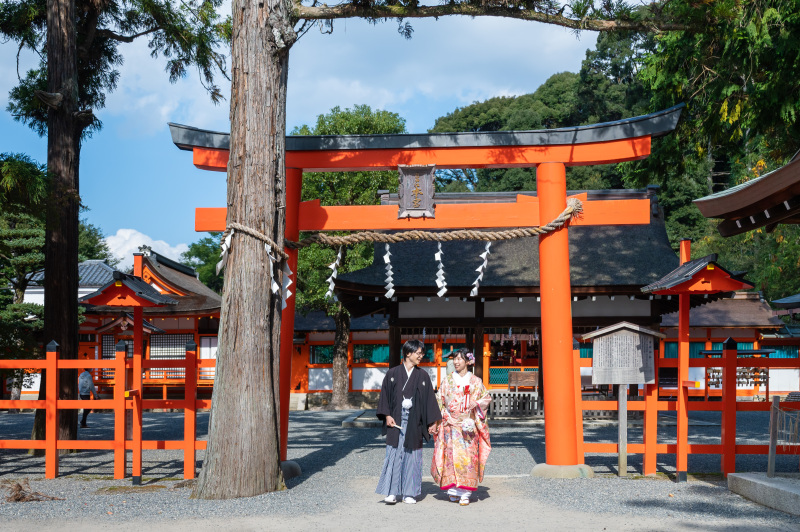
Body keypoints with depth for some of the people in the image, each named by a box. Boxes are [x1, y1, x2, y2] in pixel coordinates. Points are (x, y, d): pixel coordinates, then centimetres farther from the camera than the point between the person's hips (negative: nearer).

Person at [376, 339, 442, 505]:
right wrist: (387, 415, -8)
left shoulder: (423, 376, 8)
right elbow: (385, 395, 3)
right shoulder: (392, 373, 4)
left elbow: (429, 399, 7)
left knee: (412, 455, 3)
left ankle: (409, 492, 10)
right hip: (396, 420, -1)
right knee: (394, 454, -3)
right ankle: (392, 492, 3)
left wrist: (432, 422, 2)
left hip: (414, 421, 1)